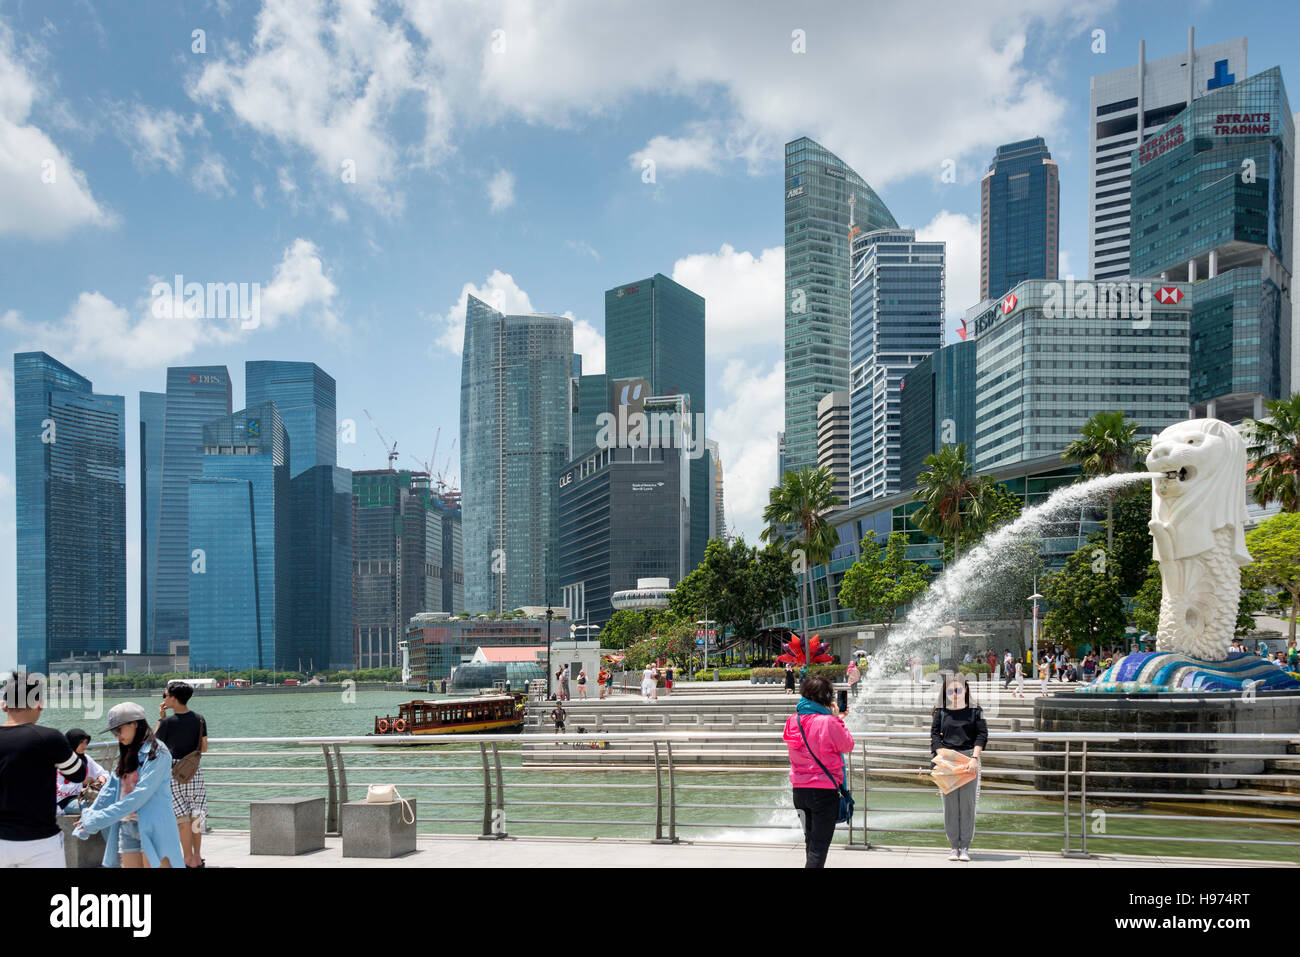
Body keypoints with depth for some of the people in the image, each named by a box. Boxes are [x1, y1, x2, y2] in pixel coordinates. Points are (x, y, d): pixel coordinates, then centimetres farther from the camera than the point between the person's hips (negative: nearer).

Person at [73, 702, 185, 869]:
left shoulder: (157, 752, -9)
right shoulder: (127, 754, 16)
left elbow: (140, 794, -17)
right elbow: (110, 789, 14)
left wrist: (99, 820, -17)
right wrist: (88, 820, 6)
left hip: (152, 827, -7)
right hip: (127, 828, 7)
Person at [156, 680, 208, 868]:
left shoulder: (167, 722, -14)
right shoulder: (199, 719, 0)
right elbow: (204, 749, 6)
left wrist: (161, 718, 3)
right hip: (195, 772, 4)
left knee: (182, 817, 1)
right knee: (195, 816, 13)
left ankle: (189, 859, 3)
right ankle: (198, 857, 18)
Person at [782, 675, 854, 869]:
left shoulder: (793, 721, 1)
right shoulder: (828, 722, -19)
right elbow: (848, 745, -6)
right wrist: (837, 718, 2)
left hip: (799, 790, 6)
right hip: (825, 791, -6)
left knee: (810, 843, 22)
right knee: (819, 847, 0)